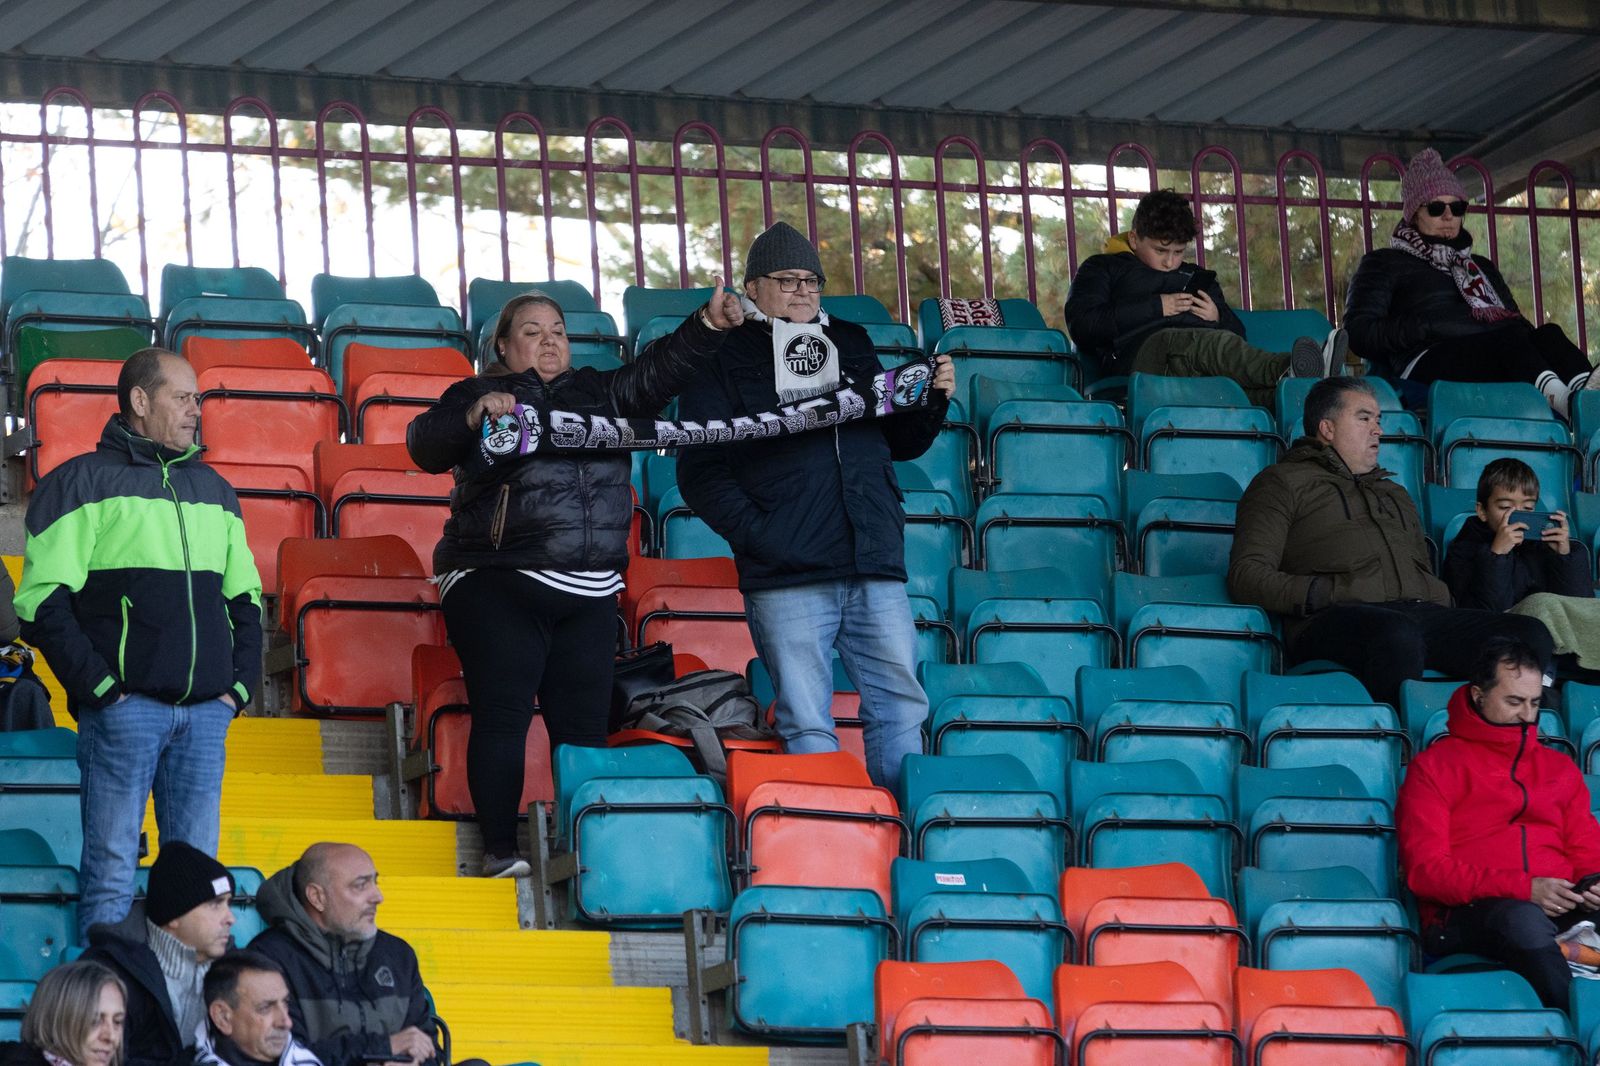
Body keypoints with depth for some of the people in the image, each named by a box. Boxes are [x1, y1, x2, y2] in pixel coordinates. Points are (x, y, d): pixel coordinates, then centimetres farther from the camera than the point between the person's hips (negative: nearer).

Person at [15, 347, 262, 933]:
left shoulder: (214, 490, 19)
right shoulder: (82, 483, 1)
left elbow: (245, 598, 24)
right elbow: (43, 603, -5)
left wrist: (240, 683, 10)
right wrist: (98, 686, -12)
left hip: (206, 712, 5)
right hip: (124, 706, -5)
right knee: (111, 872, -9)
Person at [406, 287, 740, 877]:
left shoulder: (598, 392, 21)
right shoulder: (476, 396, 7)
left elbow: (658, 371, 9)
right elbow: (426, 444, -9)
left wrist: (708, 325, -6)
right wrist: (475, 416, -27)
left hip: (588, 593, 4)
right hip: (497, 584, -4)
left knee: (584, 724, 0)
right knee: (502, 716, -11)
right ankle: (500, 851, -9)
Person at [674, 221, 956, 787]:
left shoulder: (851, 346, 20)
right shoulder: (726, 359, 5)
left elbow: (899, 441, 27)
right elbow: (701, 471, -2)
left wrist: (933, 402, 7)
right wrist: (753, 533, -14)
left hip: (876, 571, 4)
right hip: (787, 578, -4)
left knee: (901, 708, 2)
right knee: (807, 724, -4)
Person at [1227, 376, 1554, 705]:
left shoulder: (1394, 494, 39)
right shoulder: (1282, 483, 18)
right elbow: (1247, 576, 5)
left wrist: (1442, 601, 9)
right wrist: (1317, 594, -11)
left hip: (1418, 612, 6)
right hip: (1336, 617, -6)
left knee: (1529, 633, -20)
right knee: (1398, 634, -42)